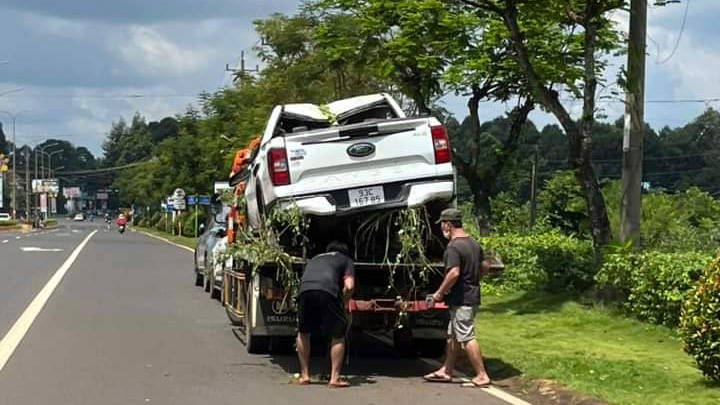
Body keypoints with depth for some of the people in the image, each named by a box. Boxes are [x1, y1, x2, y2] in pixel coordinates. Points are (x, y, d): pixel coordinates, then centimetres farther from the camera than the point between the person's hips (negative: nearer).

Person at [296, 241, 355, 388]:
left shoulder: (314, 260, 41)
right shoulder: (345, 260, 28)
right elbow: (349, 286, 12)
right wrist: (343, 304, 28)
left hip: (305, 290, 3)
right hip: (327, 291, -3)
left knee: (303, 332, 24)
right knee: (338, 336, 12)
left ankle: (304, 375, 25)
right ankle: (334, 378, 7)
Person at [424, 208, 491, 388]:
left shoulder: (453, 247, -19)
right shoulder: (473, 243, 11)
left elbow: (454, 273, -28)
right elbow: (484, 267, 18)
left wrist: (440, 293, -18)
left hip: (461, 299, -10)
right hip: (472, 295, 10)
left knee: (466, 337, -5)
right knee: (453, 336, 17)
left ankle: (482, 376, -3)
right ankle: (446, 371, 24)